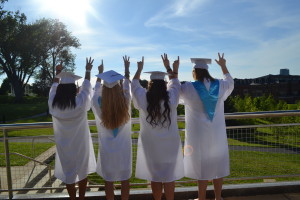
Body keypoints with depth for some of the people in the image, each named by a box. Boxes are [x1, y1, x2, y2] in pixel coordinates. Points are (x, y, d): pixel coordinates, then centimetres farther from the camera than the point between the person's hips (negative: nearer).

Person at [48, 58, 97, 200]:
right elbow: (86, 87, -2)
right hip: (80, 144, -2)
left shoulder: (53, 104, -11)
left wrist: (57, 73, 19)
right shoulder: (80, 102, -18)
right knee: (82, 171, 15)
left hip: (64, 146, 2)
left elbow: (54, 88, 7)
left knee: (68, 173, 15)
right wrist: (88, 70, 10)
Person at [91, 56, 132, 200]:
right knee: (124, 180, 15)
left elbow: (96, 89, 7)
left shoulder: (98, 104, -15)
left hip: (107, 150, 0)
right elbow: (127, 87, 6)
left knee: (109, 181, 14)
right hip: (123, 149, 0)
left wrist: (100, 74, 21)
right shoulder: (125, 102, -14)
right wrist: (127, 69, 19)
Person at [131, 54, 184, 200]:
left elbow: (134, 85, 6)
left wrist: (139, 68, 19)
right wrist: (169, 67, 18)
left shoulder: (143, 100, -11)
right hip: (169, 145, 0)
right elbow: (175, 83, 8)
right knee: (169, 177, 11)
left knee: (155, 177, 12)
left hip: (150, 146, 0)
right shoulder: (171, 99, -11)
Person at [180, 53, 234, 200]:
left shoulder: (188, 88, -14)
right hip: (217, 133, 4)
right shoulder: (219, 85, -1)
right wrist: (223, 66, 33)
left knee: (202, 166, 7)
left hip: (199, 134, -4)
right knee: (217, 165, 14)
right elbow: (230, 81, 22)